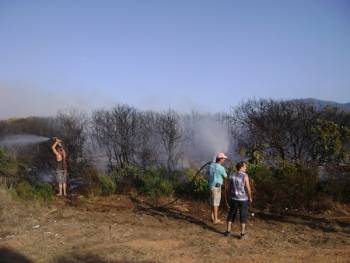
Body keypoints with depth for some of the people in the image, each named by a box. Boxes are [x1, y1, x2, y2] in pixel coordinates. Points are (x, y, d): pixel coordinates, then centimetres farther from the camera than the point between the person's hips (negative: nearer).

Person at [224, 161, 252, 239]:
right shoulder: (245, 176, -16)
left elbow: (229, 188, 3)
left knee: (231, 215, 16)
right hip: (243, 199, -3)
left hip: (234, 199, 4)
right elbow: (248, 188, -15)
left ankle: (228, 232, 20)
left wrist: (230, 197, 16)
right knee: (243, 216, 8)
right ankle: (242, 234, 12)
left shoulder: (231, 176, -3)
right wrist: (250, 197, 0)